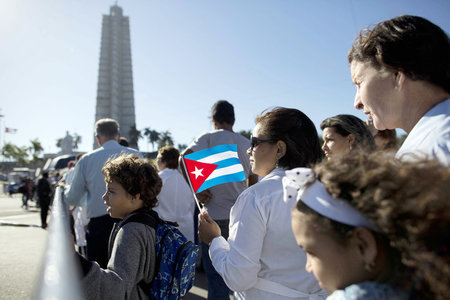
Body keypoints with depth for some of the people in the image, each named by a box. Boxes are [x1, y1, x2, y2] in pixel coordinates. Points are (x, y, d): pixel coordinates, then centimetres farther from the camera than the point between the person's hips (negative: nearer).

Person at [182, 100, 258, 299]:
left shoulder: (209, 138, -5)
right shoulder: (246, 143, 10)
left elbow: (184, 159, -21)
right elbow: (253, 181, 16)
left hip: (215, 215, -5)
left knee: (215, 272, 5)